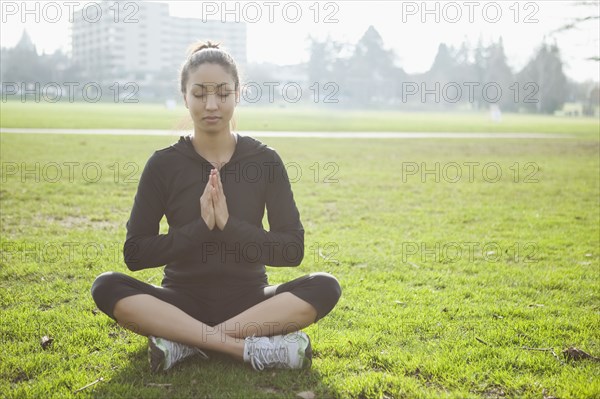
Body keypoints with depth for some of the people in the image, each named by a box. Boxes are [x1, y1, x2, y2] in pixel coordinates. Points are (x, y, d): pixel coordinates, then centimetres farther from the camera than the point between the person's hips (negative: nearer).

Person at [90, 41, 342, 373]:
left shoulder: (265, 161, -1)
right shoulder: (163, 165, -2)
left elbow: (292, 249, -6)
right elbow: (134, 253, -5)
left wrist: (228, 224, -19)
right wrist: (199, 228, -18)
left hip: (248, 300, 0)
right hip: (183, 301, 0)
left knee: (324, 287, -26)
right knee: (107, 287, -27)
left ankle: (184, 342, -27)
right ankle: (252, 347, -31)